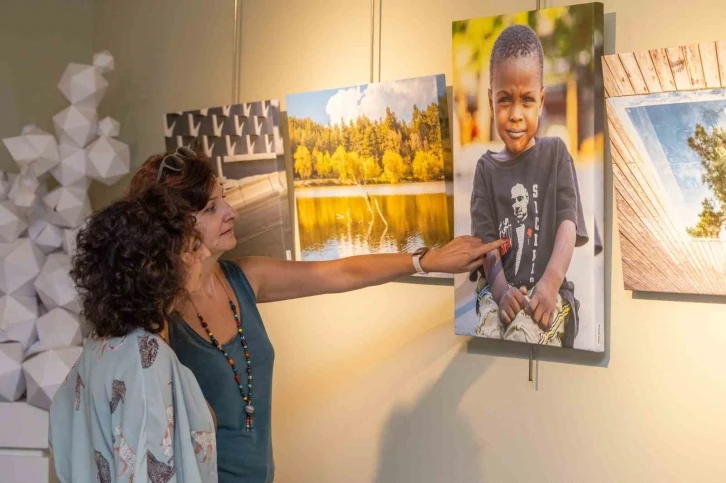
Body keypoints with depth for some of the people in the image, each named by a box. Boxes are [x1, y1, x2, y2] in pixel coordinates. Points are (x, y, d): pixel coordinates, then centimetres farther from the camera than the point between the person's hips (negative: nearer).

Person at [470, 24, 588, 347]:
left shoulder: (555, 153, 8)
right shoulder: (486, 167, 12)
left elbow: (568, 225, -4)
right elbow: (486, 239, 2)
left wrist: (550, 283, -23)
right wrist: (502, 290, -19)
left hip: (547, 288, -1)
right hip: (499, 288, 1)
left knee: (522, 333, -33)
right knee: (488, 332, -31)